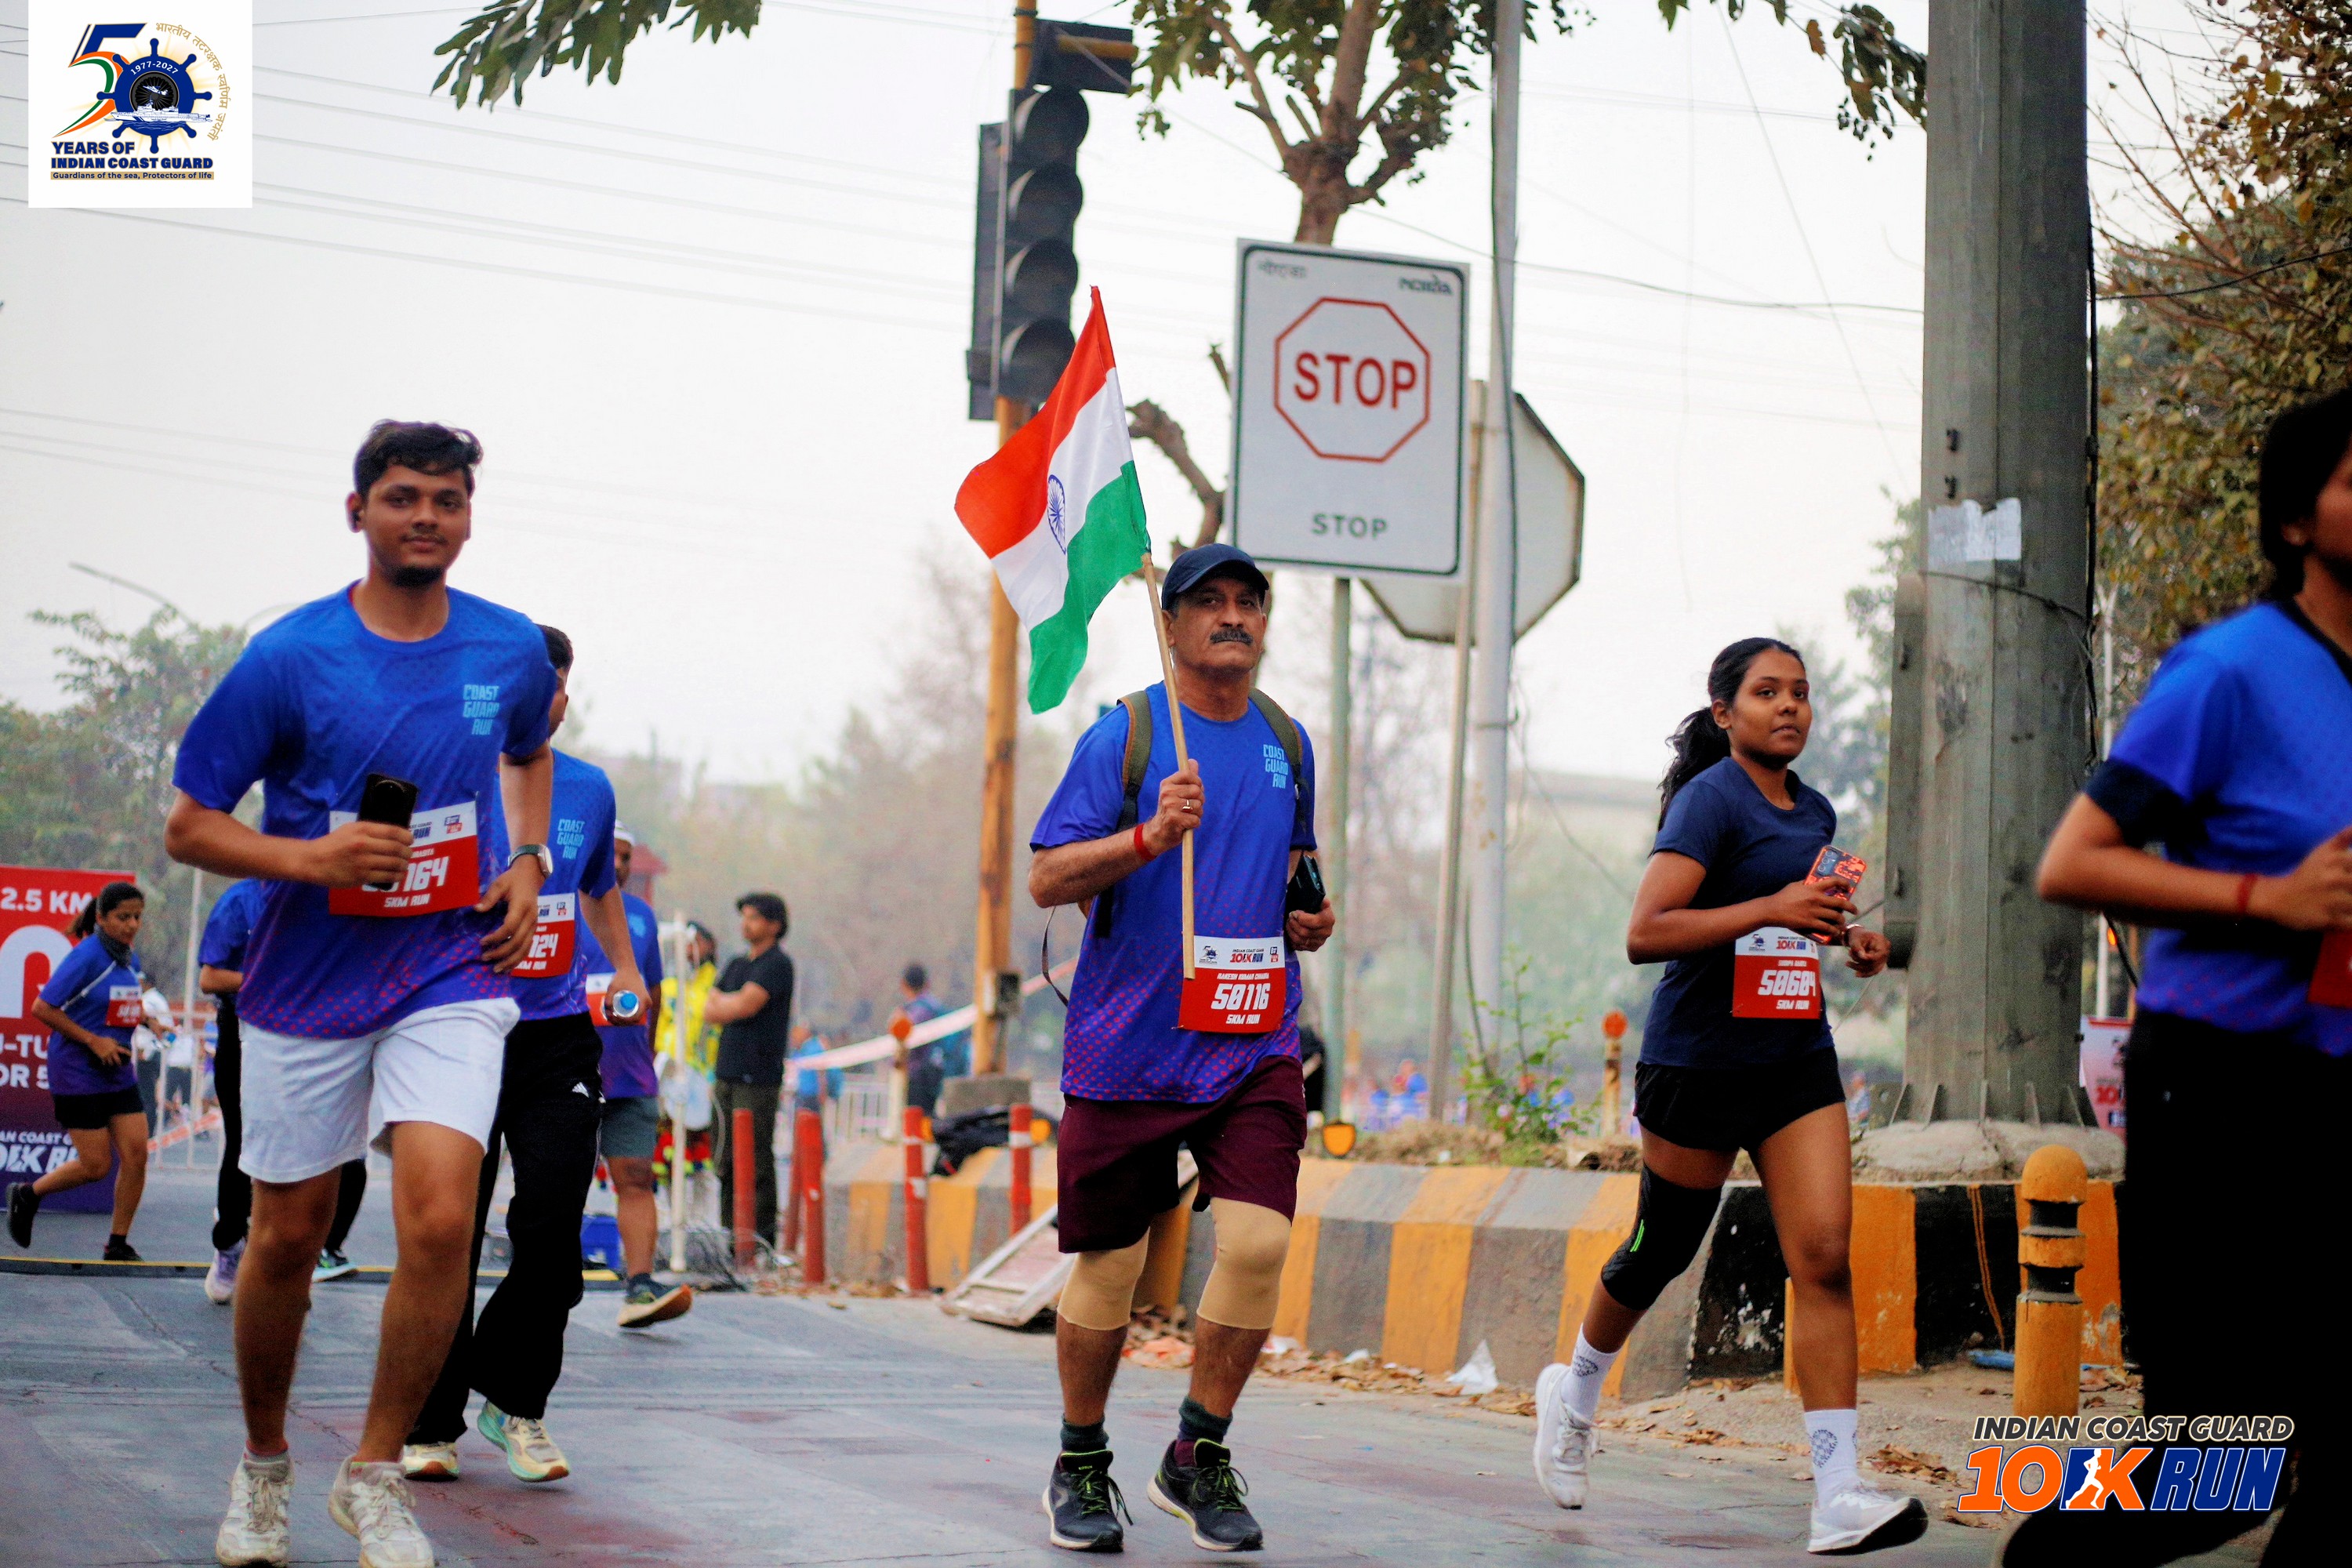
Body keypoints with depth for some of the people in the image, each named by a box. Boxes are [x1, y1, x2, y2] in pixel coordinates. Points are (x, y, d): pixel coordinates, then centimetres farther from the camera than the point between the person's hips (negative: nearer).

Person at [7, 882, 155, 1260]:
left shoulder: (129, 961, 7)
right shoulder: (85, 957, -16)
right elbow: (42, 1008, -17)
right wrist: (94, 1041, -18)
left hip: (118, 1073, 7)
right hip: (78, 1073, -7)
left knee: (136, 1155, -3)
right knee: (96, 1165, -4)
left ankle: (118, 1244, 8)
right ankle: (27, 1194, 21)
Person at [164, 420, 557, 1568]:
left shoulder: (512, 651, 1)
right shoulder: (289, 658, -9)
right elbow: (187, 827, -4)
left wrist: (527, 860, 7)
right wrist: (307, 856, -21)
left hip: (453, 969, 1)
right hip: (308, 983, -1)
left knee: (439, 1221, -17)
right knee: (287, 1238, 9)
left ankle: (375, 1474, 1)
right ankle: (263, 1467, 33)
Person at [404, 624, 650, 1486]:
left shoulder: (590, 790, 11)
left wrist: (625, 967, 16)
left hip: (559, 1036, 3)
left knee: (552, 1229, -7)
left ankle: (514, 1400, 11)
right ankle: (428, 1424, 12)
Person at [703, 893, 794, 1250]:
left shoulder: (777, 965, -5)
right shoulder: (736, 965, 20)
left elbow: (745, 1006, -16)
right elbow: (708, 1011, 13)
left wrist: (721, 1004, 2)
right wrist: (735, 1004, -4)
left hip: (758, 1079, -8)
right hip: (727, 1075, 8)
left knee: (756, 1161, -8)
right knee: (726, 1160, 7)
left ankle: (763, 1236, -5)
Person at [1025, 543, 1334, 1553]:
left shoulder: (1286, 742, 11)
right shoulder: (1125, 733, -5)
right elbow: (1046, 879, -9)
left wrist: (1306, 918, 8)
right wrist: (1149, 836, -23)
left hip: (1254, 1048, 3)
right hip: (1127, 1046, -3)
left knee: (1257, 1244, -12)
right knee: (1107, 1267, 4)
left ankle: (1198, 1458, 7)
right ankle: (1080, 1465, 25)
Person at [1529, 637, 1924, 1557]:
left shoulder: (1814, 813, 12)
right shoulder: (1709, 801, -12)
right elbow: (1645, 934, -23)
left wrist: (1847, 939, 11)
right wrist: (1771, 909, -30)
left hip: (1797, 1060, 6)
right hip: (1699, 1058, -6)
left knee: (1824, 1256, -10)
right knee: (1659, 1254, 10)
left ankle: (1839, 1498, -15)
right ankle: (1575, 1394, 40)